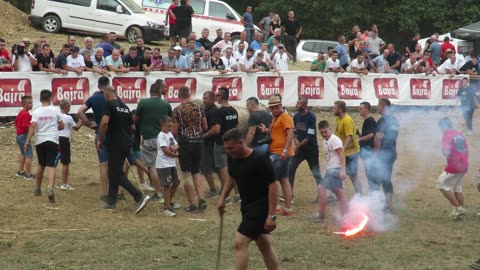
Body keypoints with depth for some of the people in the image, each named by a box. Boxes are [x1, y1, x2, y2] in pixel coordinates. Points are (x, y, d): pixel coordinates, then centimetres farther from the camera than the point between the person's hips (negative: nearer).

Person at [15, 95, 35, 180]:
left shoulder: (20, 113, 12)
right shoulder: (26, 114, -19)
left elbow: (16, 123, 21)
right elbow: (26, 127, -26)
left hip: (19, 135, 11)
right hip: (24, 136, -11)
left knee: (23, 154, 24)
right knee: (29, 155, -6)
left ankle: (20, 171, 33)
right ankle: (28, 175, -5)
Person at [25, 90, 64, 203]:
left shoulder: (36, 112, -1)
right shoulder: (56, 110, 0)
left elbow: (33, 127, -10)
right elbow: (61, 126, 8)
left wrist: (27, 142, -9)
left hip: (40, 141, 2)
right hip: (52, 140, -2)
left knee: (41, 165, 19)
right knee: (51, 165, -8)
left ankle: (37, 189, 29)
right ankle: (51, 188, -29)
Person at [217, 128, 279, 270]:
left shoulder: (260, 160, -23)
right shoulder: (233, 159, 0)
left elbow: (272, 186, -22)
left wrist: (271, 215, -24)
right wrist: (222, 197, 13)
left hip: (260, 208, -8)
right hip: (247, 207, 8)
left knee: (240, 242, -14)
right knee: (264, 245, 16)